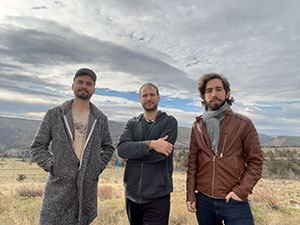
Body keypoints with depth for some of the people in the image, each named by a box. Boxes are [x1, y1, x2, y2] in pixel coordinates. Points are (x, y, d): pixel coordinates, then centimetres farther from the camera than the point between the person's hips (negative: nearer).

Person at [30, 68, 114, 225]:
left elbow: (108, 147, 14)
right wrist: (52, 166, -7)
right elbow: (37, 147, 4)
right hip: (58, 186, -1)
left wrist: (99, 166, 2)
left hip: (88, 187, 2)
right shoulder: (54, 115, -1)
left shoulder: (101, 119, 4)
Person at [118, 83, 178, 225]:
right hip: (132, 194, 4)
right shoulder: (132, 124, 7)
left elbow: (160, 154, -16)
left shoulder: (169, 121, -3)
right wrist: (151, 144, -23)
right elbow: (121, 149, -11)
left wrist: (132, 154, -7)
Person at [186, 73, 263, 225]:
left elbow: (255, 162, -2)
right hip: (203, 200, 3)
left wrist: (241, 191, -12)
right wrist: (190, 195, 3)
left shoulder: (244, 124, -2)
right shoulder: (197, 126, 5)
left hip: (233, 201, -2)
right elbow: (192, 163, 6)